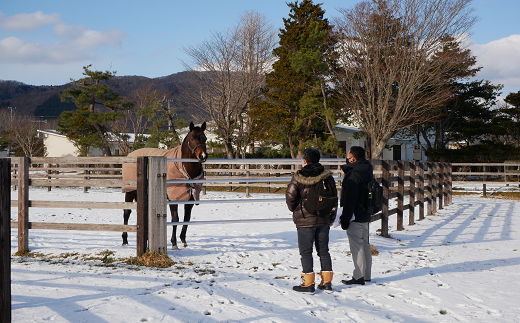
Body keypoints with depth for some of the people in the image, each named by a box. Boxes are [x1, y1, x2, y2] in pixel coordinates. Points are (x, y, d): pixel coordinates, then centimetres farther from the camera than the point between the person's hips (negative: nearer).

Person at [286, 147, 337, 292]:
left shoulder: (298, 178, -11)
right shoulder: (327, 176, 3)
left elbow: (290, 196, -8)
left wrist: (294, 210, 12)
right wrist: (331, 218, 18)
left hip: (305, 221, -4)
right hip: (324, 220, 4)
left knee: (306, 252, 2)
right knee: (323, 250, 12)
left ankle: (308, 283, 0)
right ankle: (327, 281, 15)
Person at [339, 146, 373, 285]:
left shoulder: (353, 174, -20)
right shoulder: (367, 171, 10)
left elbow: (349, 199, -21)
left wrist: (345, 218, -16)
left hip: (355, 217, -10)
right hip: (365, 216, 10)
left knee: (356, 246, -5)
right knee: (365, 245, 15)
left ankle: (359, 277, -3)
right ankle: (367, 275, 22)